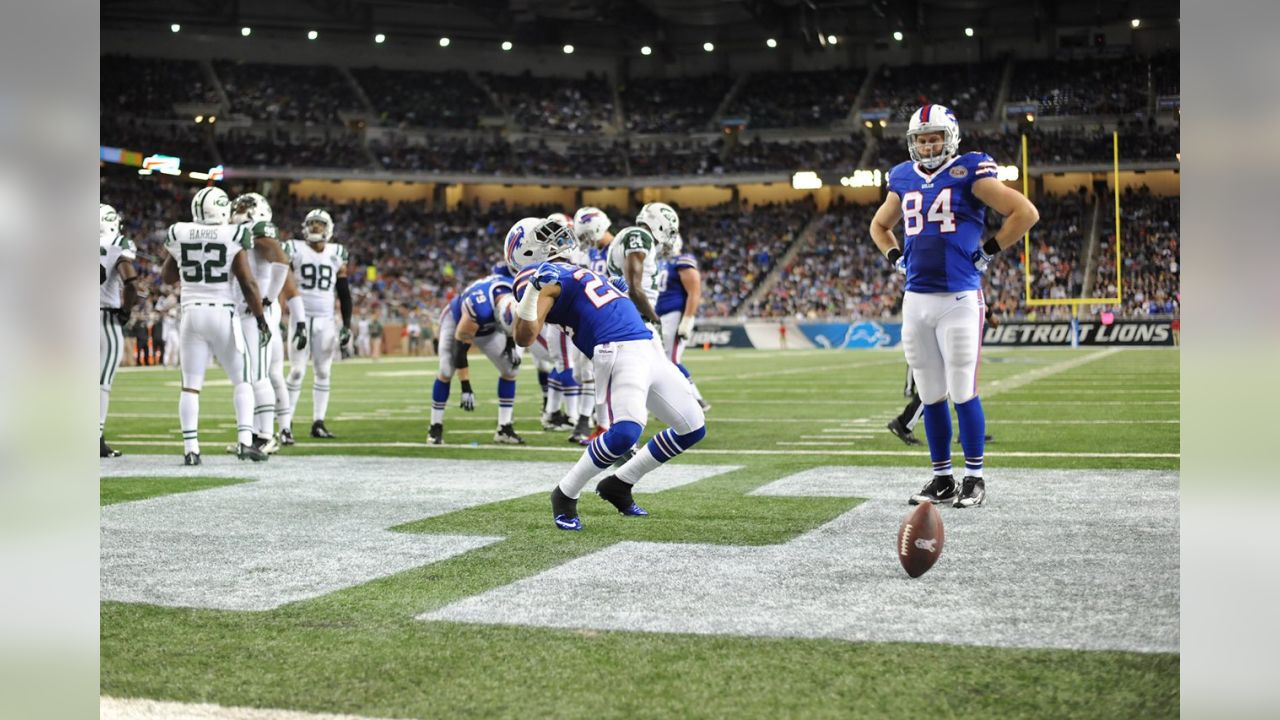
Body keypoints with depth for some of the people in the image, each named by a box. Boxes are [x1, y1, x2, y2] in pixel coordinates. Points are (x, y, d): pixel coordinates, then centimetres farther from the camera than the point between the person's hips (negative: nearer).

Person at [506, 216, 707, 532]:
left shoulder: (567, 271, 24)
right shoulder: (540, 277, -4)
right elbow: (524, 337, -20)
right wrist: (532, 289, -29)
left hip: (648, 348, 10)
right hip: (619, 351, -10)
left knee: (693, 429, 14)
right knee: (626, 432, -30)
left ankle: (618, 485, 25)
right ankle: (566, 495, -4)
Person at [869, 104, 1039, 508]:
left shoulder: (969, 173, -4)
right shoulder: (904, 180, 13)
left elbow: (1025, 212, -6)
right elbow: (879, 225, 31)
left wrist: (988, 251, -6)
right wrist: (896, 258, 15)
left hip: (959, 299, -5)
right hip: (916, 299, 6)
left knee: (963, 392, -3)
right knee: (930, 395, 9)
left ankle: (974, 478, 9)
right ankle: (942, 479, 18)